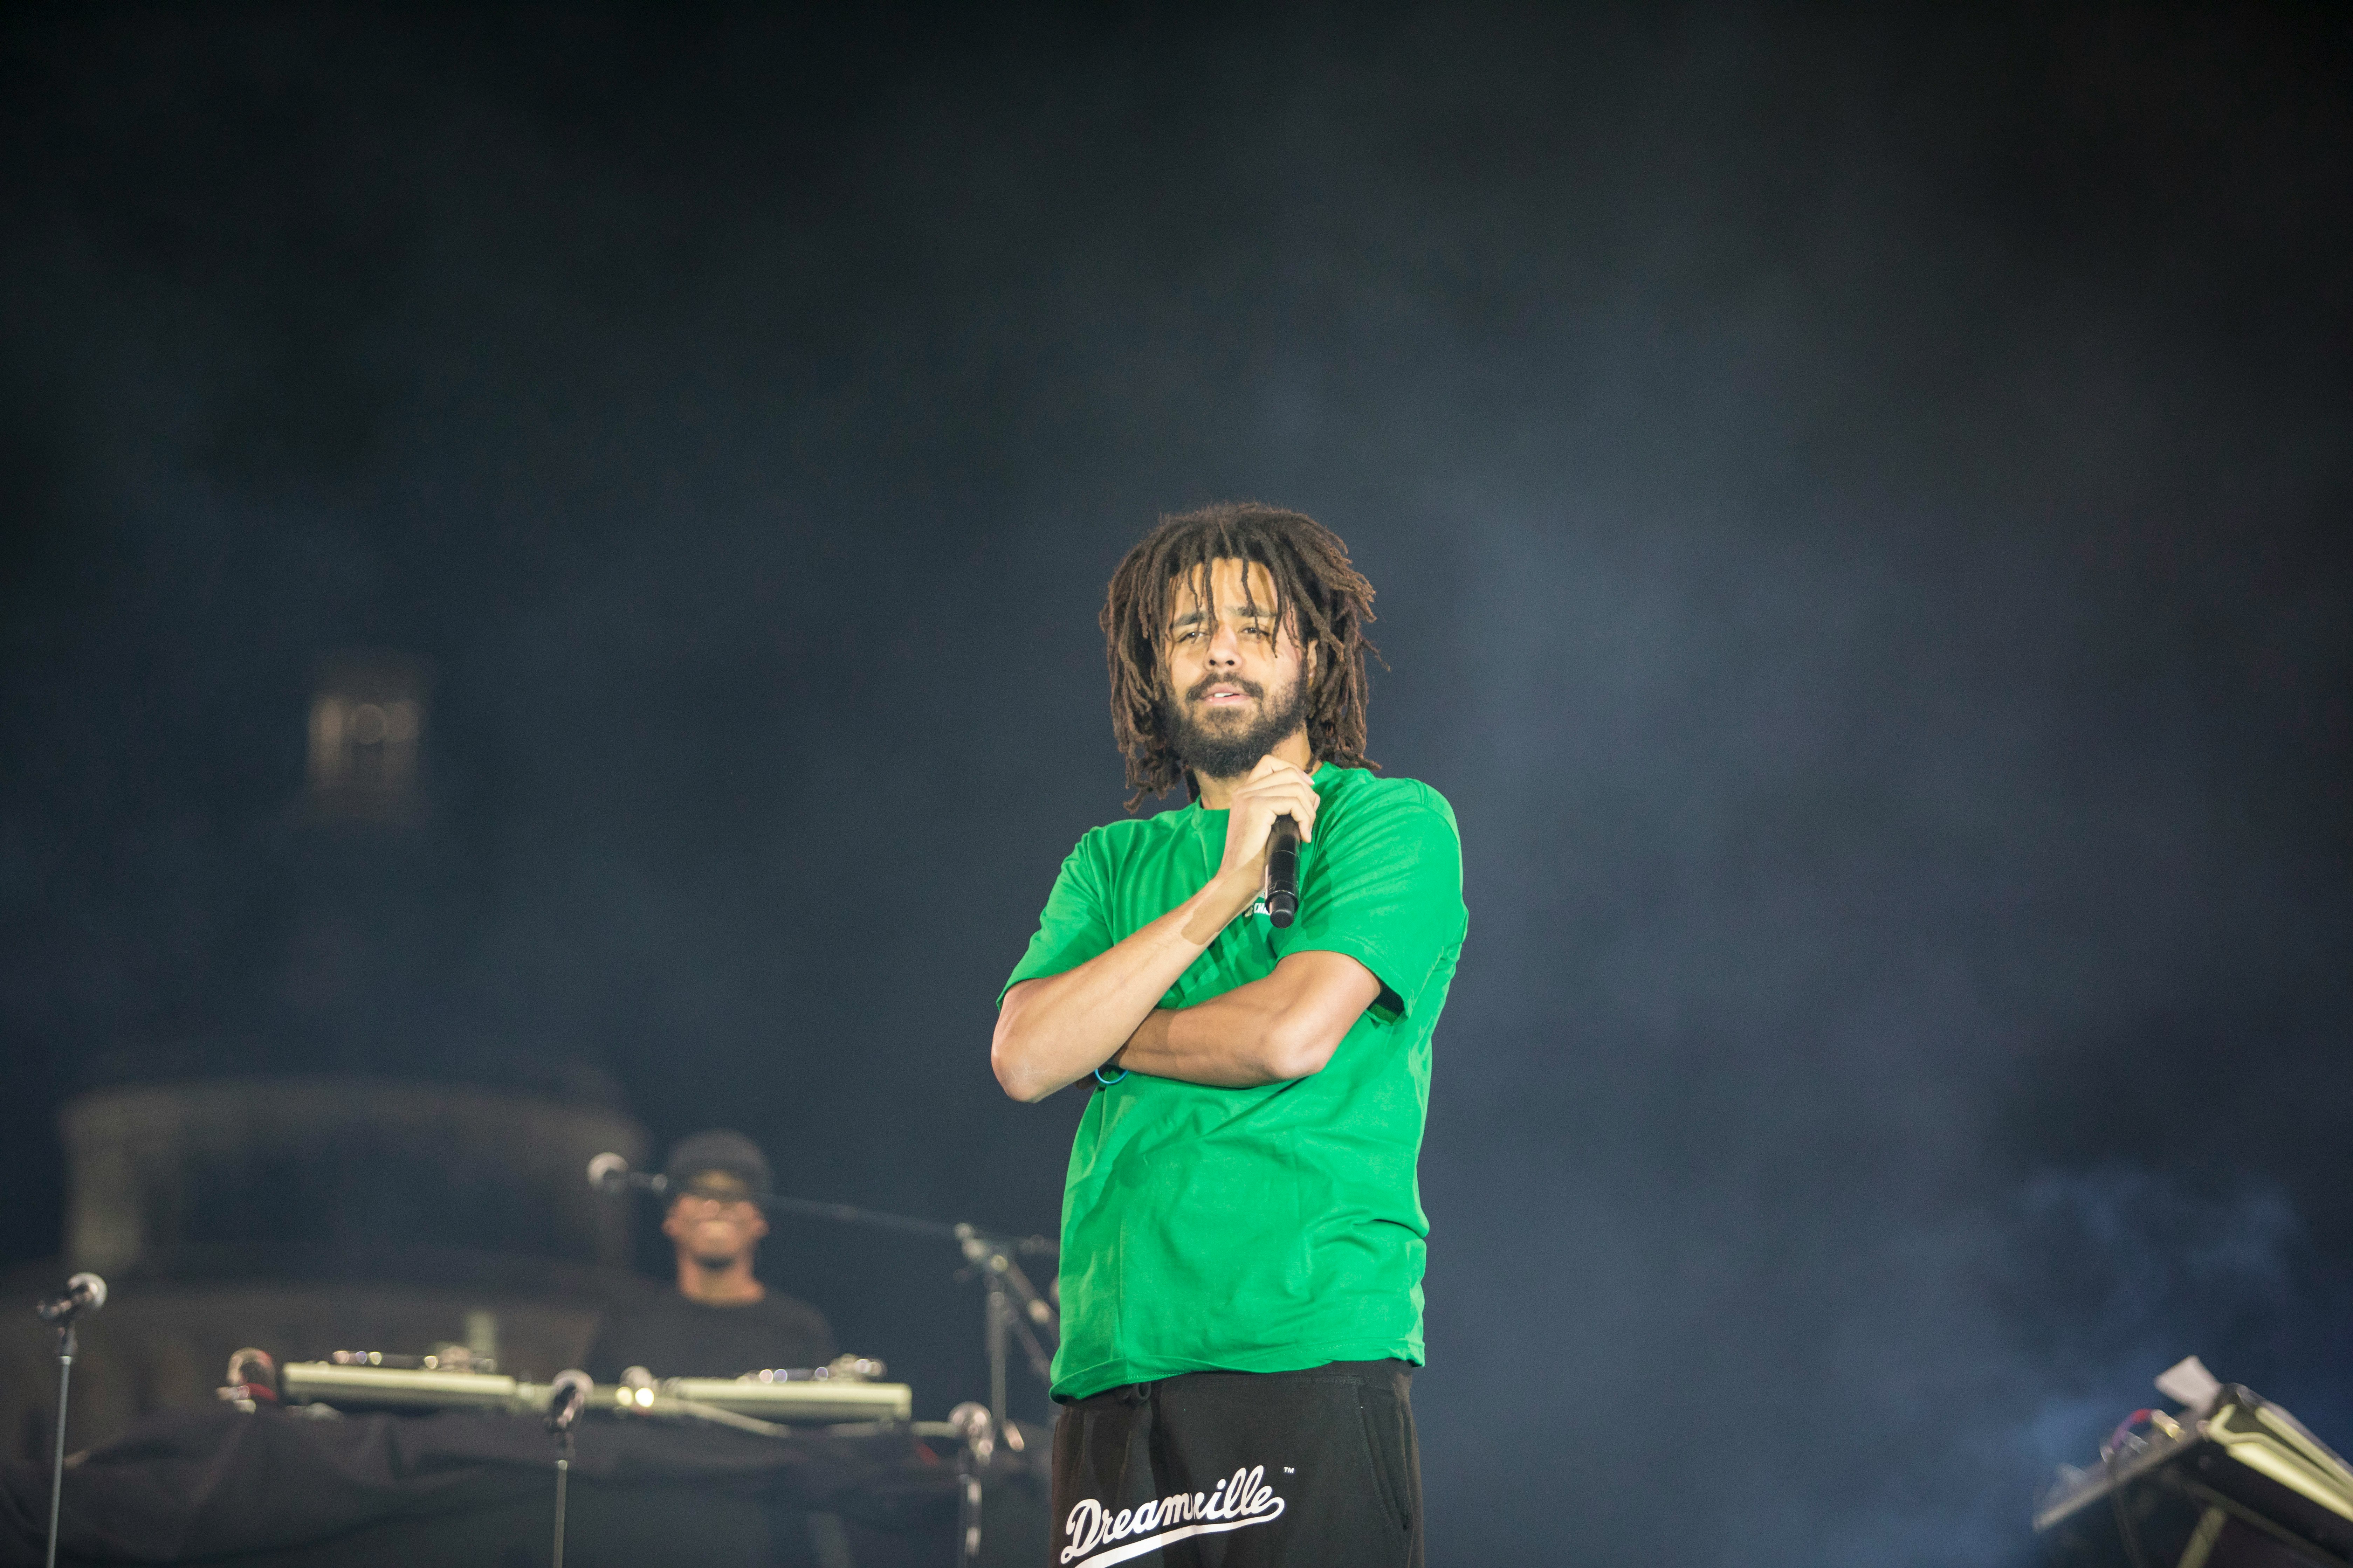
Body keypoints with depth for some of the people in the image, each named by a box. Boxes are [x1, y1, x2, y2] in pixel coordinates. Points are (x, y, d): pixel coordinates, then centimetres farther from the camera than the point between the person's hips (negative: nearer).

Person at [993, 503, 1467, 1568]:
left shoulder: (1393, 821, 4)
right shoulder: (1113, 863, 20)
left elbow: (1294, 1033, -10)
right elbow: (1023, 1058, 3)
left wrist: (1105, 1039, 6)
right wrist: (1221, 893, -3)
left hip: (1307, 1349, -4)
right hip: (1115, 1365, 4)